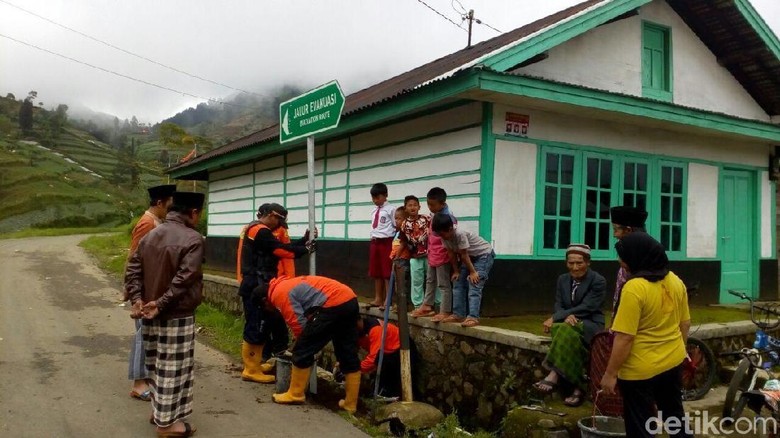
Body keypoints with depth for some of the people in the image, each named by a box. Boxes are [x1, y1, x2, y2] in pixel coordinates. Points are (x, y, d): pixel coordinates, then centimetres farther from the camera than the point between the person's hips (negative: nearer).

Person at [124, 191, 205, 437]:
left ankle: (159, 411, 33)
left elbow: (133, 270, 4)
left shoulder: (150, 235, 9)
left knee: (157, 363, 19)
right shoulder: (192, 239, -16)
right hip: (177, 315, -7)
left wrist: (137, 299, -4)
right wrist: (161, 304, -21)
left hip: (152, 315, 8)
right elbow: (184, 279, -24)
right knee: (173, 368, 3)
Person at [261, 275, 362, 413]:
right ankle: (350, 403, 20)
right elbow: (304, 315, 31)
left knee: (302, 351, 4)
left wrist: (300, 343, 15)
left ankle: (295, 395, 16)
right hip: (350, 301, 10)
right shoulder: (287, 285, 29)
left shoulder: (278, 294, 0)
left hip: (333, 304, -10)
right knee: (349, 355, 14)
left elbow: (298, 323, -4)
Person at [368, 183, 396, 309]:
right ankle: (378, 299, 19)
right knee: (376, 272, 11)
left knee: (387, 272, -3)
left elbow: (397, 227, -8)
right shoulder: (374, 212, 14)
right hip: (374, 243, 8)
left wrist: (392, 240, -10)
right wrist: (373, 238, 12)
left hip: (386, 242, -7)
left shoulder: (390, 210, -8)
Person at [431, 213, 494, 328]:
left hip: (484, 254, -8)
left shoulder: (460, 234, -34)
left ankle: (473, 317, -23)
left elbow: (464, 255, -26)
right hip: (470, 257, 8)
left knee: (474, 284, -19)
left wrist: (473, 272, -18)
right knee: (458, 283, 5)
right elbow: (452, 254, -3)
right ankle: (459, 314, 10)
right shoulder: (444, 236, -11)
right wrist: (456, 271, 0)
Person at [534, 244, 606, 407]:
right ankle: (577, 388, -36)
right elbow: (558, 306, 5)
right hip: (569, 325, 4)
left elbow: (586, 308, -17)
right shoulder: (562, 280, 10)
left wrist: (555, 318, -23)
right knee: (570, 336, -33)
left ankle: (554, 376, -40)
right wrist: (566, 316, -21)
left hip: (590, 326, -4)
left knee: (567, 330, -37)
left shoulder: (598, 281, -8)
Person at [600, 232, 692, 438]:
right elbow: (685, 323, 10)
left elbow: (624, 337, -24)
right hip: (674, 361, 8)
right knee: (675, 415, 26)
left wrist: (610, 373, -16)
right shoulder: (675, 281, 0)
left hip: (641, 370, -7)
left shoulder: (634, 288, -24)